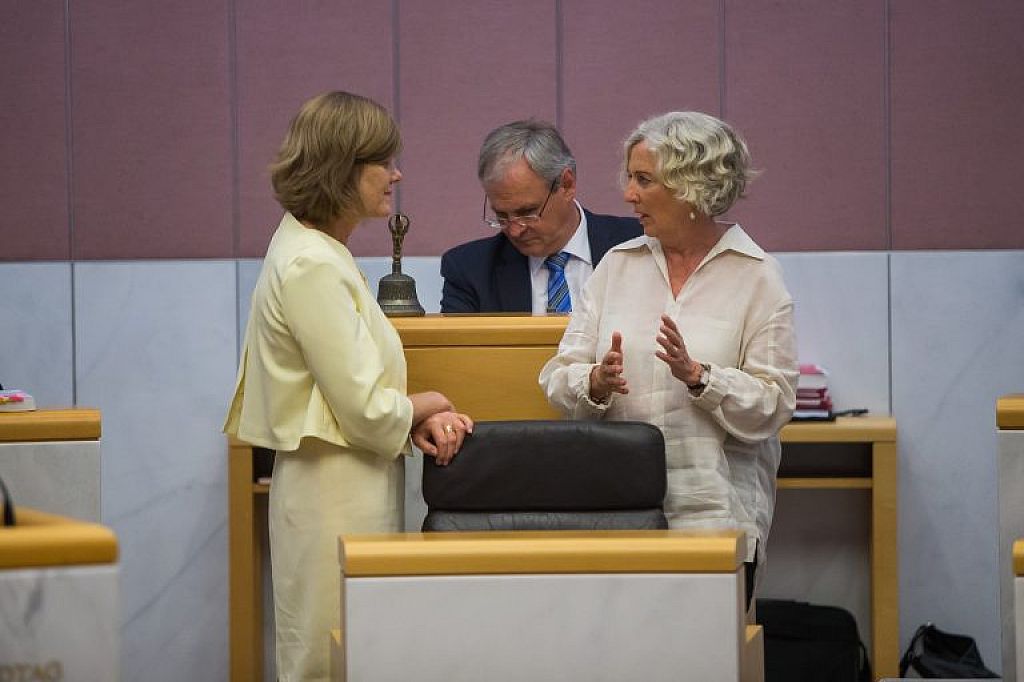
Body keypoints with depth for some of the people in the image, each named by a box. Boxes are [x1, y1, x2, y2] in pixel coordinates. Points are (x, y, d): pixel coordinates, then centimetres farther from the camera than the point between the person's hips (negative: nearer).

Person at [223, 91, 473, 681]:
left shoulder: (321, 253, 13)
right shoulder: (312, 267, -18)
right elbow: (365, 410, -20)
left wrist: (419, 422, 0)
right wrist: (421, 409, 0)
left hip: (354, 493, 10)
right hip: (337, 498, -10)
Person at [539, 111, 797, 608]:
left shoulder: (757, 277, 2)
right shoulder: (617, 265, 13)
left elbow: (773, 403, -4)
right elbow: (559, 378, 8)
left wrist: (697, 376, -17)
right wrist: (596, 381, -12)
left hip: (713, 510, -3)